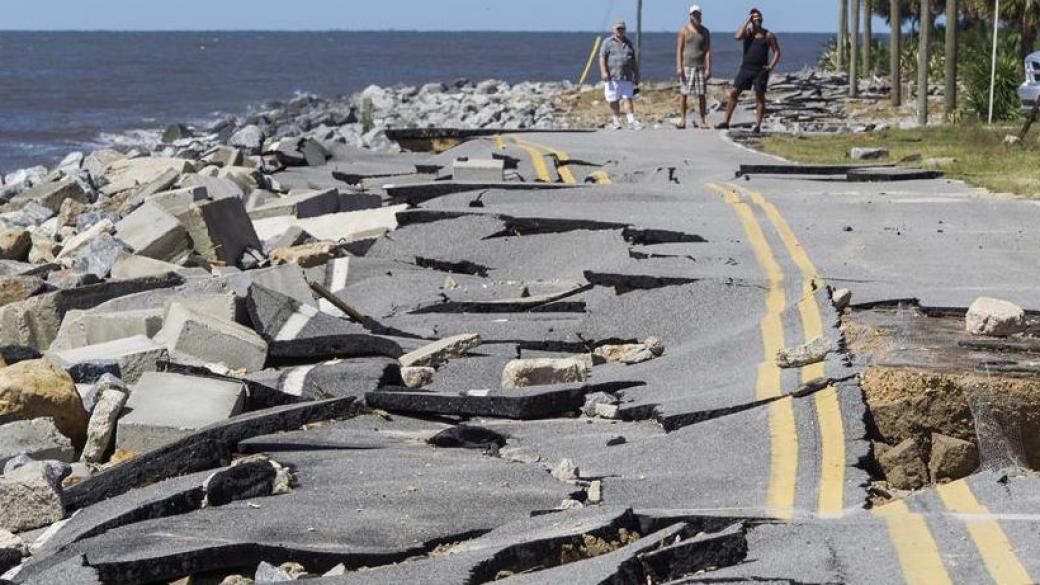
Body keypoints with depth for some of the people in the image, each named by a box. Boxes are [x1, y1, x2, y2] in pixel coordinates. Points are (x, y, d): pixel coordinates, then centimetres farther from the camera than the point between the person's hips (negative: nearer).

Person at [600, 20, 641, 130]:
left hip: (627, 77, 3)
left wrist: (636, 75, 19)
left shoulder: (628, 43, 18)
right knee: (614, 100, -1)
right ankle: (616, 122, 4)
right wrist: (604, 72, -15)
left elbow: (633, 61, 22)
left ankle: (631, 121, -4)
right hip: (613, 77, -3)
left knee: (629, 98, -3)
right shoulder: (608, 43, 5)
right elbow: (602, 58, -3)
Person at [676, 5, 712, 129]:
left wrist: (708, 68, -4)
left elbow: (707, 51, 4)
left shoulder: (705, 31, 8)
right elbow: (679, 49, 0)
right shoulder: (684, 30, 3)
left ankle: (703, 121, 5)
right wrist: (678, 66, -9)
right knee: (683, 93, -4)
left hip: (700, 66, 1)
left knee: (702, 94, 0)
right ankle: (683, 120, 1)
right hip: (686, 66, -1)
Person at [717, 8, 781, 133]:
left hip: (760, 71, -2)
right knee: (733, 93, -2)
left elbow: (777, 52, 3)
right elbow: (738, 36, -15)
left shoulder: (768, 35, 2)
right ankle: (726, 122, 4)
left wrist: (771, 66, -9)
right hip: (746, 68, 2)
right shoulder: (747, 31, 7)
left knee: (760, 97, -2)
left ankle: (757, 126, 3)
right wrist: (747, 21, -10)